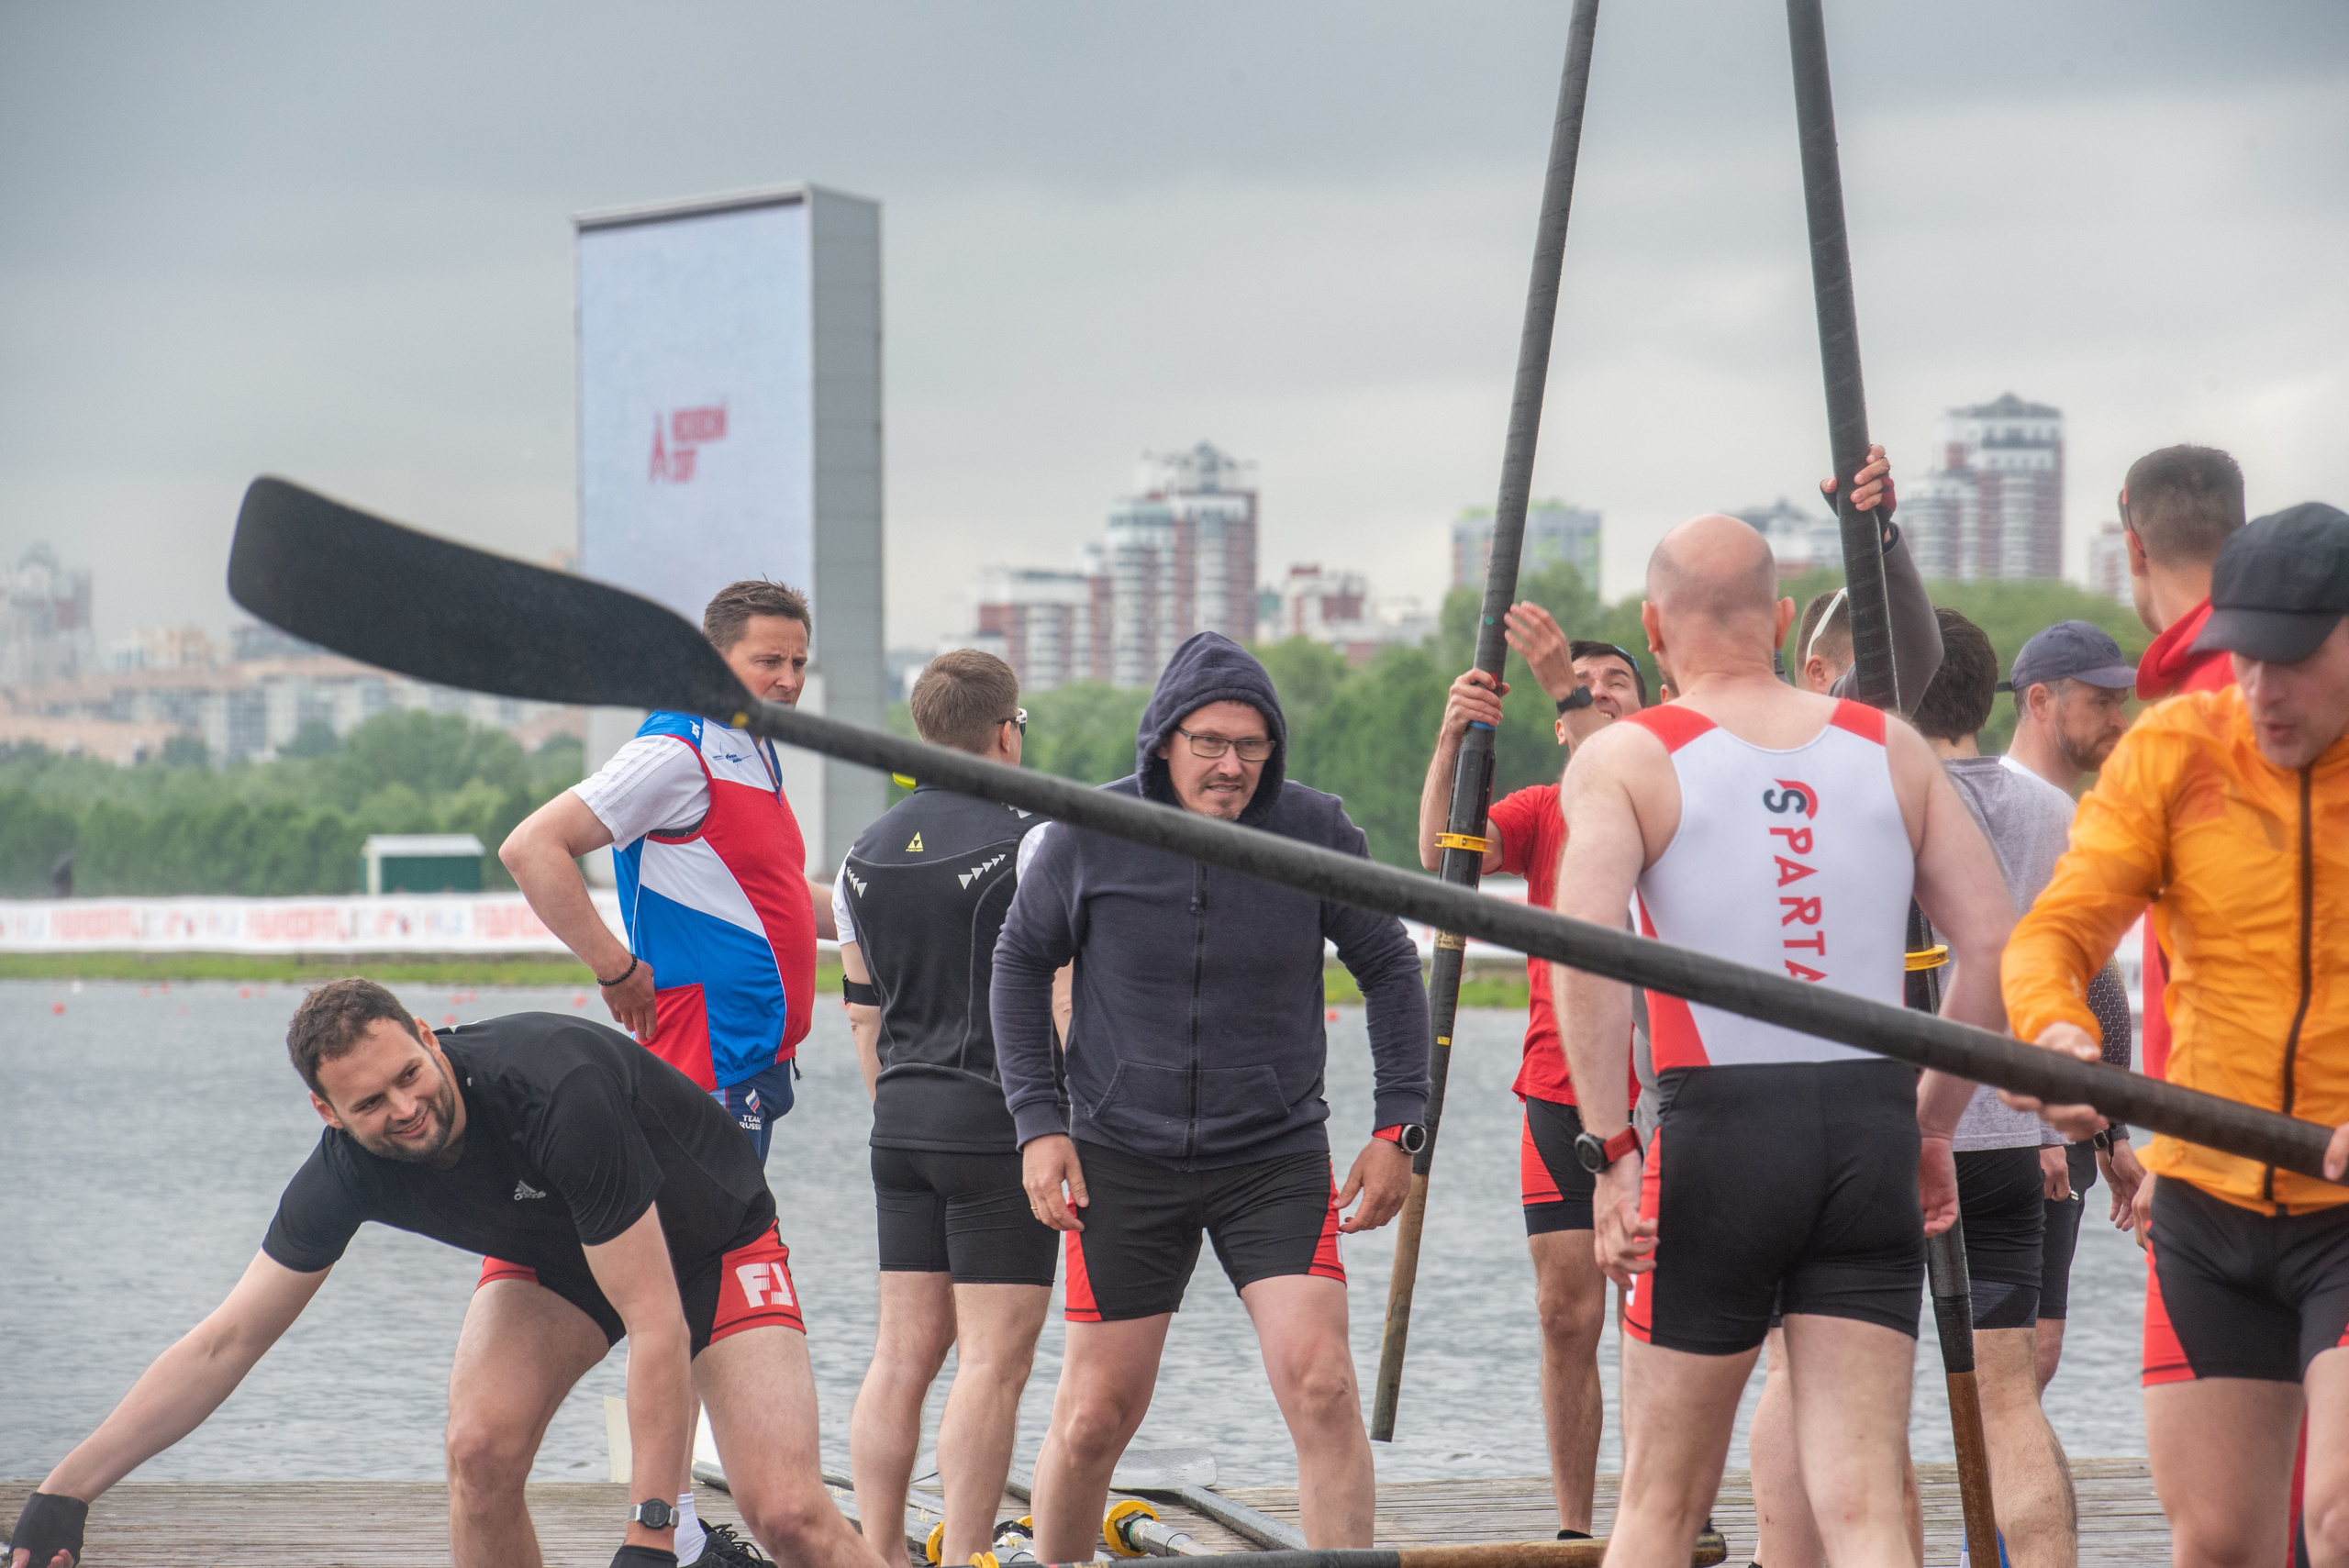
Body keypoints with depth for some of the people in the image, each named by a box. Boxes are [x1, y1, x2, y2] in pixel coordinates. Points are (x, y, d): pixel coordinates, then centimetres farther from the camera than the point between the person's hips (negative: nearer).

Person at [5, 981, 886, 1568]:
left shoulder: (555, 1091, -40)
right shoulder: (349, 1168, -22)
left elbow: (658, 1328, -37)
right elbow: (223, 1344, -14)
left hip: (711, 1241, -4)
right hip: (557, 1255, 4)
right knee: (480, 1448, -23)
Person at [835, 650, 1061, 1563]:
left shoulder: (866, 856, 12)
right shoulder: (1027, 841, -9)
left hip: (902, 1120, 7)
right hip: (1001, 1117, -7)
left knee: (903, 1352, 9)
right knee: (993, 1359, -5)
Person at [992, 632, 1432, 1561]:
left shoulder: (1315, 831, -6)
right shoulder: (1089, 836, -7)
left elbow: (1389, 969, 7)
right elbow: (1021, 960, 8)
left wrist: (1398, 1127, 2)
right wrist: (1037, 1121, 1)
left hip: (1277, 1158, 0)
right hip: (1123, 1159, 0)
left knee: (1320, 1385, -15)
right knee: (1096, 1413, 3)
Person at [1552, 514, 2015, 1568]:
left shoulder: (1624, 759, 1)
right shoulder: (1891, 749, 11)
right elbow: (1993, 945, 8)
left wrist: (1609, 1150, -13)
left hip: (1719, 1126, -2)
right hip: (1874, 1125, 2)